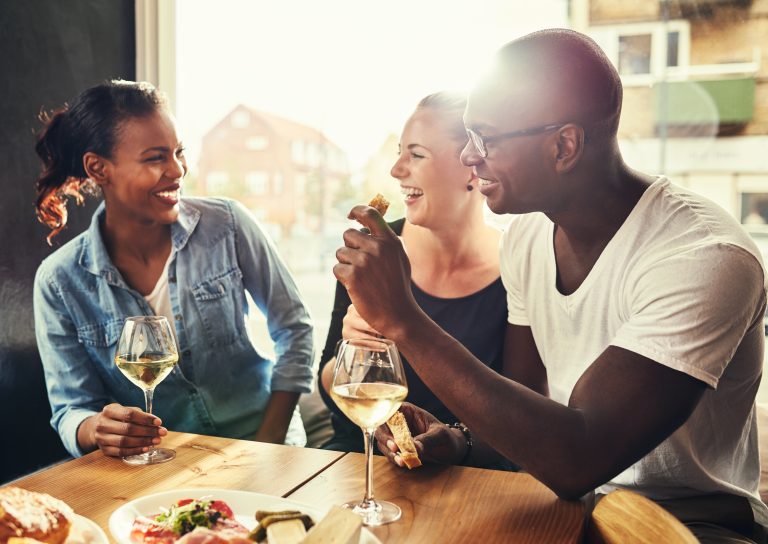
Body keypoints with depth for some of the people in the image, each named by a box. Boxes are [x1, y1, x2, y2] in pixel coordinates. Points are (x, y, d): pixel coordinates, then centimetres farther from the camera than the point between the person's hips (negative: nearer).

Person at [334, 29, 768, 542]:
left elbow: (577, 460, -32)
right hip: (569, 496, 6)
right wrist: (462, 442, -14)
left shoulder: (705, 257, -25)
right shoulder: (525, 234, -2)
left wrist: (403, 319, -34)